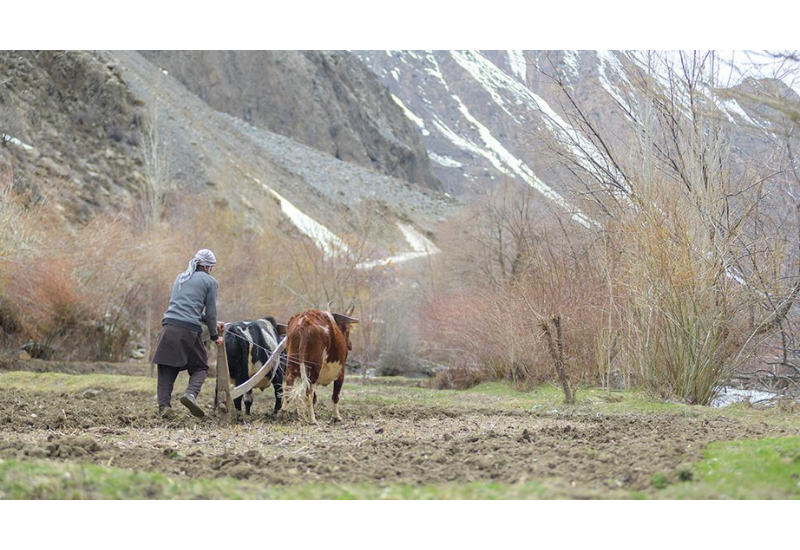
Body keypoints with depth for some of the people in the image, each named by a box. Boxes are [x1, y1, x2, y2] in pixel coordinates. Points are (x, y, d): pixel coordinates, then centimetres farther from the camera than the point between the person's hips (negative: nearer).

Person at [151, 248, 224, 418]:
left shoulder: (180, 278, 25)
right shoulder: (209, 281, 7)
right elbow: (210, 312, 6)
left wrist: (212, 323, 36)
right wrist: (215, 336, 19)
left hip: (170, 327, 4)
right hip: (190, 329, -4)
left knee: (166, 368, 7)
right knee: (200, 367, 10)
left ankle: (163, 405, -7)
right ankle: (191, 393, -16)